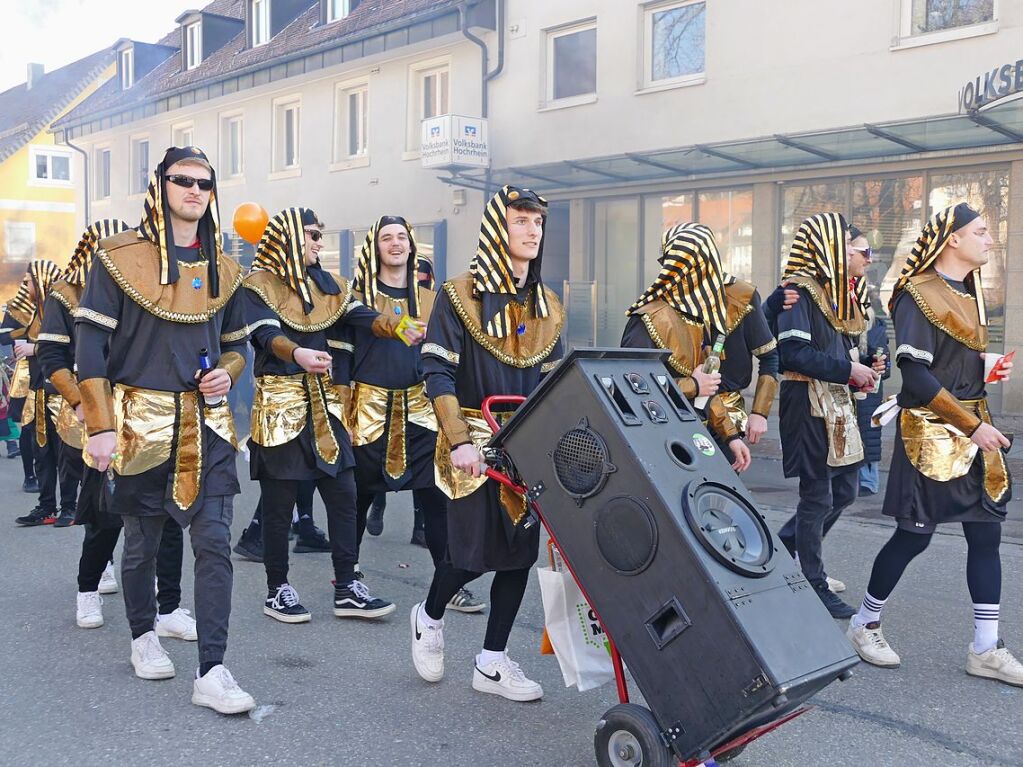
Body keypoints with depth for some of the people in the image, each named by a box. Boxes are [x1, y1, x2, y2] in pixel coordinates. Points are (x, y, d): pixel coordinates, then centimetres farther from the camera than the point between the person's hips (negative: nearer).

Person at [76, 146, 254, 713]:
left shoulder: (221, 268, 10)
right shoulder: (121, 257, -3)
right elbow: (89, 344, -6)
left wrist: (227, 371, -4)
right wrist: (101, 426, -12)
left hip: (207, 424, 3)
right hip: (142, 422, -3)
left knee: (214, 541, -5)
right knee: (142, 540, 10)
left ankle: (211, 673, -2)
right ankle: (144, 637, 35)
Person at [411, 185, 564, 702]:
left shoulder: (547, 307, 11)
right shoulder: (460, 295, -5)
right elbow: (438, 374, -10)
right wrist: (458, 440, -19)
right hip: (475, 441, -5)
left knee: (520, 551, 5)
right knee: (473, 551, -3)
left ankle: (492, 663, 17)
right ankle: (428, 617, 28)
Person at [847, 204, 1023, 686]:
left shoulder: (971, 290, 13)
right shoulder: (919, 294, -13)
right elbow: (916, 374, -19)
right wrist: (972, 426, -19)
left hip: (975, 428, 8)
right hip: (932, 434, -8)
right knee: (915, 535, 0)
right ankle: (865, 624, 19)